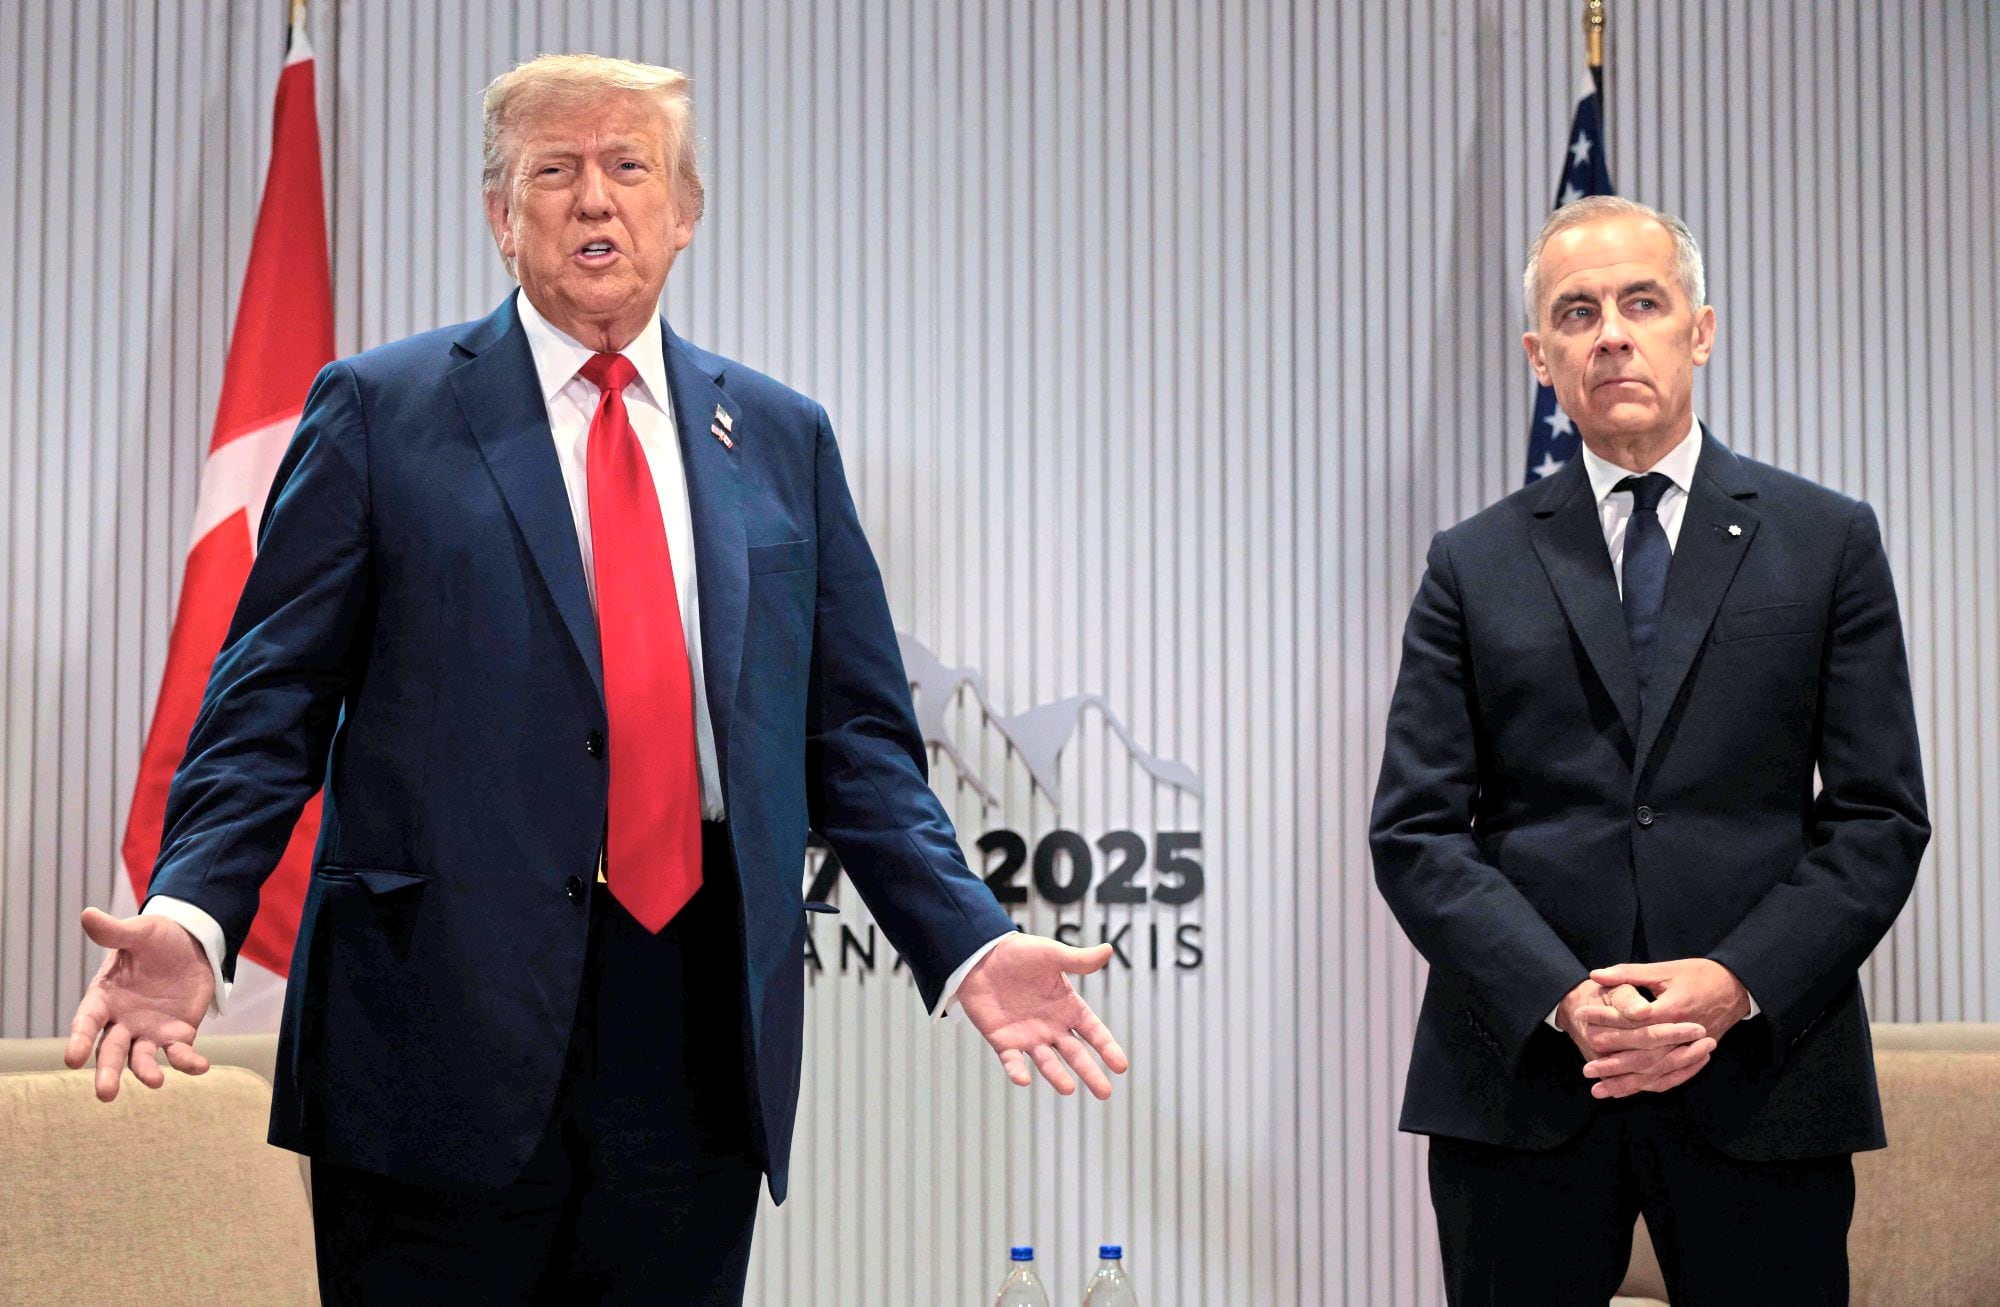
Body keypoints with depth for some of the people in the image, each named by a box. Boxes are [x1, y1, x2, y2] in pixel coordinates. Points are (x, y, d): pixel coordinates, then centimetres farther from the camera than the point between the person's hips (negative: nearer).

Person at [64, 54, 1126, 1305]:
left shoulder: (782, 438, 13)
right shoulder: (380, 411, 4)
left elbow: (856, 734, 11)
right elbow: (273, 699, 0)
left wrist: (967, 942, -2)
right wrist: (190, 911, -16)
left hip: (702, 1049, 3)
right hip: (446, 1031, -3)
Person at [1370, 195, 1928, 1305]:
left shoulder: (1828, 543, 7)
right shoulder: (1475, 566, 8)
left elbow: (1880, 816, 2)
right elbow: (1415, 830, 1)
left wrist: (1738, 984, -12)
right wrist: (1561, 997, -13)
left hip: (1760, 1076, 0)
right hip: (1520, 1079, 0)